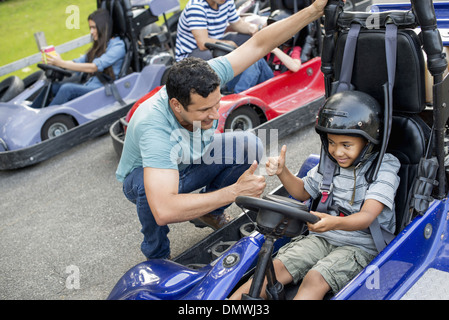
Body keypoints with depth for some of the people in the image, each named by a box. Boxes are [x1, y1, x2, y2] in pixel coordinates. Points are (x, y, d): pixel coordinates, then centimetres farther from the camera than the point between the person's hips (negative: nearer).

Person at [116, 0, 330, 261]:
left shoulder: (203, 82, -31)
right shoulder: (154, 127, -45)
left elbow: (259, 44, -24)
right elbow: (164, 212, -54)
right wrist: (235, 191, -49)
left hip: (190, 160, 5)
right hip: (144, 178, -5)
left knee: (249, 146, -17)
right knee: (150, 187, -41)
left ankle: (209, 212, 8)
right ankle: (157, 255, -8)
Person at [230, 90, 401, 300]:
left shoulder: (383, 168, -9)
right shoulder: (329, 164, 8)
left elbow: (367, 216, -22)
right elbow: (303, 192, 23)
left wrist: (335, 223, -43)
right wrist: (282, 172, 3)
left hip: (360, 245, -5)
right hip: (323, 237, 6)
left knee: (315, 279, -31)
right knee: (276, 267, -17)